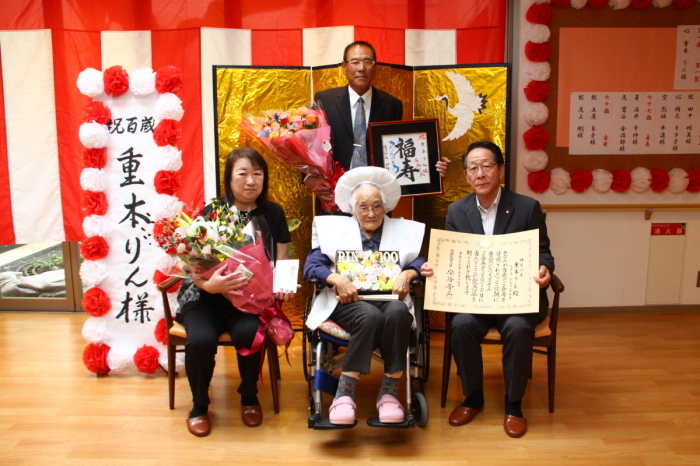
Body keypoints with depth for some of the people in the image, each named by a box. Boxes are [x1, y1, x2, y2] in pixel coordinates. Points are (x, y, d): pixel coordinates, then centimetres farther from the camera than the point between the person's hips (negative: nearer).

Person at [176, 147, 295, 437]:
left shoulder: (273, 213, 5)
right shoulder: (211, 212, -2)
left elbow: (281, 261, 8)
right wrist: (208, 284, -29)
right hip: (206, 296, -1)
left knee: (249, 332, -31)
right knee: (201, 339, -30)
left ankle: (249, 397, 3)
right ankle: (199, 405, 4)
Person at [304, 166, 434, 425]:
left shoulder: (404, 230, 19)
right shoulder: (334, 228, 15)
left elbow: (420, 260, 6)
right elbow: (311, 266, 3)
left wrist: (408, 274, -16)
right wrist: (336, 278, -15)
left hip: (390, 299, 2)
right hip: (349, 301, -1)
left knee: (398, 312, -34)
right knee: (371, 315, -35)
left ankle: (388, 392, -25)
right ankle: (345, 393, -26)